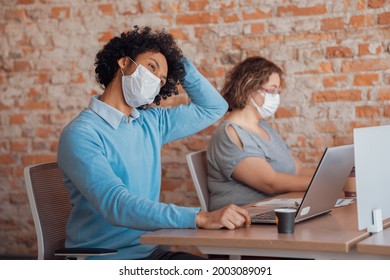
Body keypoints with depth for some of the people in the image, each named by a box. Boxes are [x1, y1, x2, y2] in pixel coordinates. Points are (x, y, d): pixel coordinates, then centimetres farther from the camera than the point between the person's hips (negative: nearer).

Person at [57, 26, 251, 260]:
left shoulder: (151, 122, 11)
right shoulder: (80, 134, -12)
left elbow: (214, 107, 24)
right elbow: (116, 205, -25)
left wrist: (179, 60, 12)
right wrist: (200, 218, -33)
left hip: (151, 251, 7)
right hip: (106, 259, -7)